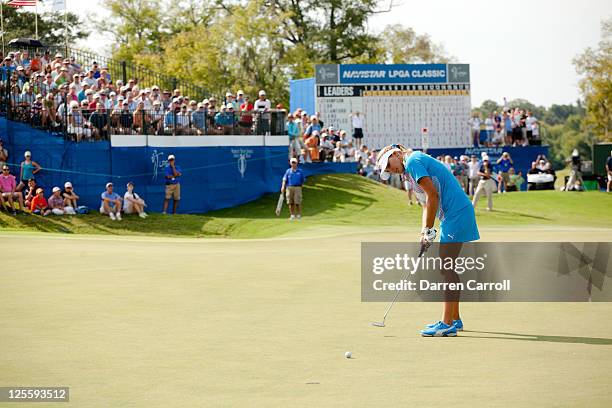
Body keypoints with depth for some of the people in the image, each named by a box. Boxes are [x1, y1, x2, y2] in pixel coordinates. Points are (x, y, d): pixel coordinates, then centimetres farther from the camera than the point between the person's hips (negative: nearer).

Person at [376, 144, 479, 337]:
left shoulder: (412, 161, -8)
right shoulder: (417, 163, 22)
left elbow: (432, 195, -17)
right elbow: (427, 204, 20)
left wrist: (428, 231, -12)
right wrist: (424, 234, 9)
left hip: (455, 215, -10)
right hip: (460, 212, 10)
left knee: (447, 269, -9)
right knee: (448, 269, 17)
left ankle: (447, 324, -10)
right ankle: (454, 319, 24)